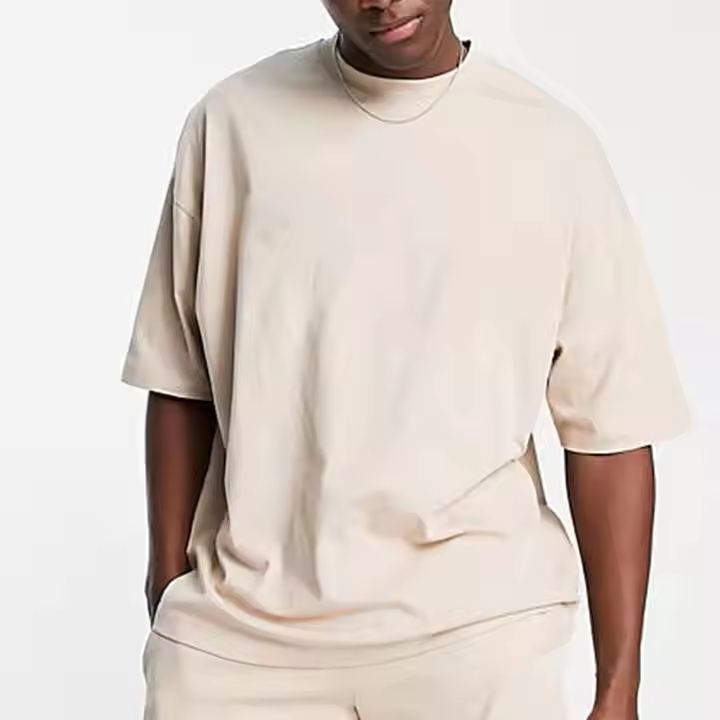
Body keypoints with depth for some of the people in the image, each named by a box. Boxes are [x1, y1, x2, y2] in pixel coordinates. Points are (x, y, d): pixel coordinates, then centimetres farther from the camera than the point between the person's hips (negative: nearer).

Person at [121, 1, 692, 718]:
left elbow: (610, 429, -3)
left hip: (475, 630, -1)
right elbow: (182, 386, 6)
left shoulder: (554, 148, -4)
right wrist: (168, 595, 7)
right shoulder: (232, 123, 0)